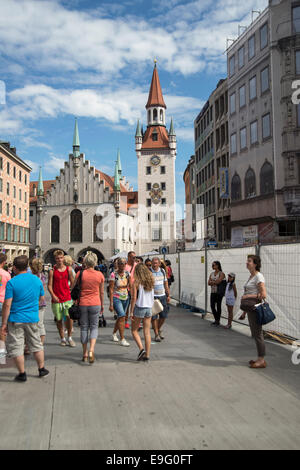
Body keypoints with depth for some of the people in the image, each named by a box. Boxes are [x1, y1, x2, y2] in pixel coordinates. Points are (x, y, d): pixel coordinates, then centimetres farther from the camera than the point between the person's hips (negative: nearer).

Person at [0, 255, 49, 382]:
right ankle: (42, 369, 27)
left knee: (16, 347, 9)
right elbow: (41, 298, 12)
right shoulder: (37, 280, 1)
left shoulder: (12, 282, -13)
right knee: (36, 345, 18)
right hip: (33, 319, 4)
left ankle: (22, 374, 15)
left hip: (16, 320, -4)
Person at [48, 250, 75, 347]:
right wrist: (53, 295, -15)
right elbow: (49, 285, -4)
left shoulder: (68, 269, 3)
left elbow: (72, 282, 14)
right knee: (59, 319, 7)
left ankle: (69, 338, 7)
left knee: (69, 317, -11)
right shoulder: (52, 271, -2)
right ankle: (62, 339, 23)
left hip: (67, 298, 0)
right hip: (56, 299, 0)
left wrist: (68, 291, 10)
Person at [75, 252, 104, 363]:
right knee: (94, 327, 11)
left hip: (82, 304, 0)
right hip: (95, 304, 0)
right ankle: (91, 350, -8)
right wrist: (102, 304, 18)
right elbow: (101, 292, 5)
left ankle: (85, 353, 18)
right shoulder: (100, 275, -4)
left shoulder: (80, 273, -7)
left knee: (84, 327, 12)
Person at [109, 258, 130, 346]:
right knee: (122, 316, -17)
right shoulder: (113, 275, -12)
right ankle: (122, 339, -11)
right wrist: (111, 304, -14)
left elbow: (130, 286, 7)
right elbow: (111, 289, -12)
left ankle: (114, 334, 38)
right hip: (116, 298, -5)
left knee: (120, 317, 14)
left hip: (125, 298, 5)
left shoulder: (127, 273, 3)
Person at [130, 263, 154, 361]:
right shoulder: (151, 281, 4)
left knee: (134, 330, 11)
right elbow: (151, 296, 11)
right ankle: (147, 354, 10)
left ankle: (141, 349, -5)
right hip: (149, 308, 5)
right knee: (147, 332, 8)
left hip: (139, 308, -5)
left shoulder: (136, 282, -11)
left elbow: (134, 298, -13)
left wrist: (131, 312, -9)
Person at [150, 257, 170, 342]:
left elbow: (166, 284, 14)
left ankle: (159, 329, 30)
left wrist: (168, 295, 11)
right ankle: (156, 334, 10)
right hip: (153, 296, -4)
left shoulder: (162, 271, 7)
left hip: (162, 296, 4)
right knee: (154, 316, -2)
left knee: (164, 315, 6)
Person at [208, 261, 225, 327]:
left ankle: (218, 321, 10)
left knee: (218, 306, 0)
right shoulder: (212, 274, 12)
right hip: (213, 292, 6)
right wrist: (215, 282, -13)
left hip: (219, 292, -6)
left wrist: (212, 282, -4)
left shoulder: (221, 274, -7)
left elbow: (218, 281, -20)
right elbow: (209, 283, 4)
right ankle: (216, 319, 20)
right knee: (212, 306, 4)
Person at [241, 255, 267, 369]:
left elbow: (263, 295, -21)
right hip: (250, 308, 10)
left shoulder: (258, 276, -14)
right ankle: (260, 359, 25)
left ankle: (261, 361, 7)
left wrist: (248, 296, -16)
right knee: (255, 334, 15)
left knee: (258, 334, -2)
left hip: (255, 307, -10)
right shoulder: (251, 276, 14)